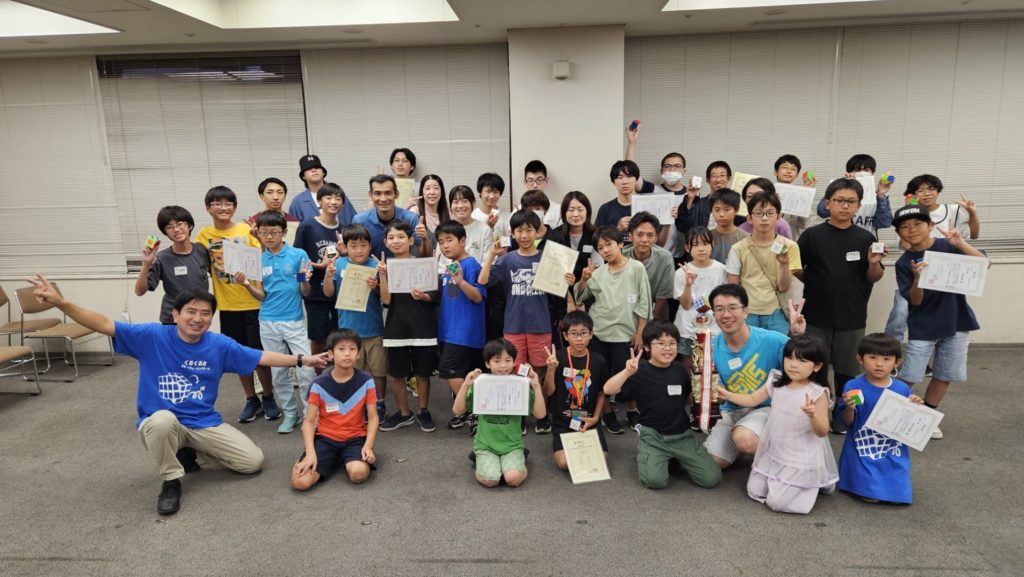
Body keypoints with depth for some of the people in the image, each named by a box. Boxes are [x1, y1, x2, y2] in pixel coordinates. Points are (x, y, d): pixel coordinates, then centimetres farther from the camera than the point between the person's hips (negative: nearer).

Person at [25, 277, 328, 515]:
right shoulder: (152, 337, -11)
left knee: (254, 461, -6)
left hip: (205, 424, 3)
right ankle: (171, 482, -11)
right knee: (163, 419, -41)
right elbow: (104, 325, -17)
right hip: (160, 424, -3)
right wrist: (61, 302, -30)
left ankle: (191, 453, 20)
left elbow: (261, 358, 1)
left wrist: (302, 360, -2)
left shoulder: (218, 345, -5)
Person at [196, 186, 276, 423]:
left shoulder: (247, 230, -2)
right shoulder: (205, 235, 3)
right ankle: (251, 400, 26)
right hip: (227, 306, 2)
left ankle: (269, 398, 20)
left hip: (254, 303, -2)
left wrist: (262, 240, -21)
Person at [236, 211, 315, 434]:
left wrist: (304, 280, -23)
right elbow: (261, 295, 6)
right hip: (268, 323, 3)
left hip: (294, 321, -3)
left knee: (306, 371, -6)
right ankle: (289, 413, 24)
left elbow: (306, 293, -2)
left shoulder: (298, 255, -5)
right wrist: (246, 284, -12)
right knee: (279, 372, 11)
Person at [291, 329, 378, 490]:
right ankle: (335, 459, 8)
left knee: (358, 473, -33)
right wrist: (310, 453, -19)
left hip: (355, 438, -1)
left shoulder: (366, 381, -7)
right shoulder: (319, 384, -7)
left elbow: (373, 417, -3)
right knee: (300, 481, -22)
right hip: (325, 438, 1)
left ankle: (350, 460, 5)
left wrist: (368, 446, -19)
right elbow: (309, 421, -4)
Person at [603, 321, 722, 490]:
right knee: (655, 480, -25)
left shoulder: (679, 369, 3)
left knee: (711, 478, -9)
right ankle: (645, 454, 9)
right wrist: (627, 372, -36)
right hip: (653, 435, -4)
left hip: (683, 435, 4)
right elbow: (608, 390, -22)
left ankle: (676, 458, 17)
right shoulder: (641, 371, -11)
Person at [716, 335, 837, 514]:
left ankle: (811, 484, 17)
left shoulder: (818, 393, -16)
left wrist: (812, 415, -36)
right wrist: (726, 394, -6)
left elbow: (822, 432, -16)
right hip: (773, 454, 6)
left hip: (800, 460, -6)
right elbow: (751, 400, 8)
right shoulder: (776, 385, 0)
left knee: (777, 503, -8)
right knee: (755, 491, 7)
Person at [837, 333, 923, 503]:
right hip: (863, 452, -3)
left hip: (893, 453, 3)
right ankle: (860, 479, 20)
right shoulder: (853, 386, -10)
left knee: (899, 497, -7)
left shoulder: (902, 389, 0)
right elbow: (847, 423, -7)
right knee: (871, 497, -12)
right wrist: (849, 408, -28)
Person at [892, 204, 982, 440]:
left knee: (945, 376, 11)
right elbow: (915, 301, -10)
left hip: (956, 323, 2)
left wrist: (961, 244, -28)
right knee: (909, 376, -5)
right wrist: (918, 278, -27)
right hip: (922, 328, -2)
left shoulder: (948, 246, -6)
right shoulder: (904, 263, -7)